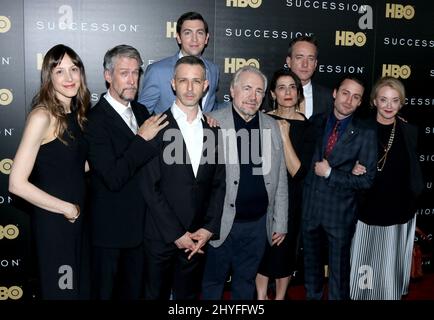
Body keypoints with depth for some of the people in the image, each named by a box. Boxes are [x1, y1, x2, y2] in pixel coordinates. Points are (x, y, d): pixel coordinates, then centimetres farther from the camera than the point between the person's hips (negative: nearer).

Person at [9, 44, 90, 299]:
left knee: (81, 285, 20)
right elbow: (17, 184, -21)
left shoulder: (77, 113, 4)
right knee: (60, 289, 10)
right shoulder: (43, 116, -18)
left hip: (78, 216, 7)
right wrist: (67, 208, -14)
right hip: (53, 219, -7)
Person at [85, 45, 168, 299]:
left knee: (134, 290, 21)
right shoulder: (95, 120, -18)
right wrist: (142, 138, -23)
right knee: (105, 291, 12)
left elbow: (149, 163, 13)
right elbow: (113, 178, -25)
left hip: (140, 226, 7)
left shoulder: (141, 112, 5)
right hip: (110, 229, -7)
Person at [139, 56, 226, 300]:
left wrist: (209, 228, -4)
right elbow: (150, 187, -10)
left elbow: (218, 184, 7)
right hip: (162, 236, -3)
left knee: (189, 294, 15)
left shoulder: (213, 130, 5)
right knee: (157, 294, 12)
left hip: (199, 237, 3)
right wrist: (176, 234, -11)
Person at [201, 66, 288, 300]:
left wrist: (280, 222, 8)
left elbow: (280, 179, 8)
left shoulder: (271, 126, 5)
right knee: (213, 281, 13)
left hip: (258, 224, 4)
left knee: (246, 281, 20)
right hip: (221, 223, -3)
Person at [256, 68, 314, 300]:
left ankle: (280, 296, 35)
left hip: (291, 197, 0)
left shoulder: (307, 125, -8)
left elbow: (298, 172, -16)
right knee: (262, 248, 11)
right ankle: (261, 296, 30)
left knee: (286, 249, 14)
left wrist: (285, 136, -22)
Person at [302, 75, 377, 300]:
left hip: (340, 213, -3)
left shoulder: (365, 134, -9)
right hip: (309, 207, 3)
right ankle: (312, 295, 43)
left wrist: (330, 173, -15)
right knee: (311, 261, 22)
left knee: (339, 267, 13)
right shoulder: (315, 123, 0)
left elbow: (366, 180, -12)